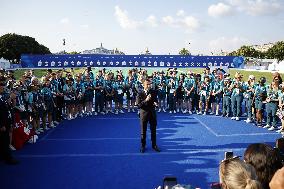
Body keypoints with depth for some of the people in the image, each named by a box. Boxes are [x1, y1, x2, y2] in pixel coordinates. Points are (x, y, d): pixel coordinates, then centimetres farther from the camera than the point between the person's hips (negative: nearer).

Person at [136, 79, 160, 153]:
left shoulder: (153, 93, 2)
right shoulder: (140, 94, -8)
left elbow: (156, 101, 11)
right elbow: (138, 105, -14)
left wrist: (156, 104, -12)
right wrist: (145, 100, -26)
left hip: (152, 113, 3)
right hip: (144, 114, -3)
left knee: (153, 130, 12)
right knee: (143, 131, 8)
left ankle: (154, 145, 26)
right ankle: (143, 146, 22)